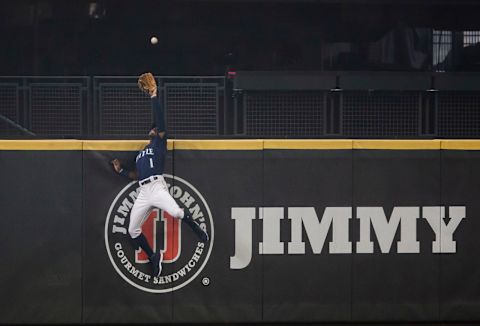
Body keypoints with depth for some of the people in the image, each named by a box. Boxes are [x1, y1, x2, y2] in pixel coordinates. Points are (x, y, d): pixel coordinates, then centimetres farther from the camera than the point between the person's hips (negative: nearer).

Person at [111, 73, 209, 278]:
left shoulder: (160, 143, 12)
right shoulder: (140, 154, 31)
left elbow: (160, 120, -1)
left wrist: (154, 96, -6)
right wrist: (120, 170, 18)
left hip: (157, 187, -7)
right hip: (143, 192, 7)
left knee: (176, 212, -31)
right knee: (133, 230, 1)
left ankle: (196, 228, -2)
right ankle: (153, 257, 16)